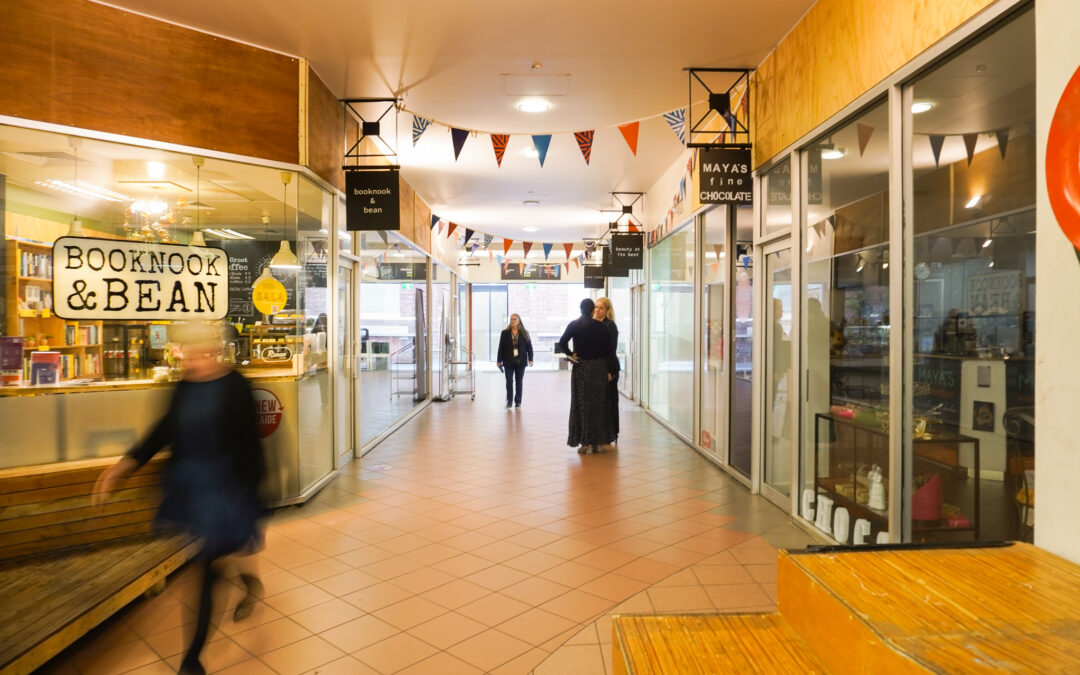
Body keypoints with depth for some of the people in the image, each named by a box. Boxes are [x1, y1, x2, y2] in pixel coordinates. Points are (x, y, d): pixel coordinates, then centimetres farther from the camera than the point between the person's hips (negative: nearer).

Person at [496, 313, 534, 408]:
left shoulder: (524, 333, 2)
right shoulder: (505, 333, 2)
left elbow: (529, 346, 3)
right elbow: (501, 347, 1)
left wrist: (530, 359, -4)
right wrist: (499, 360, -1)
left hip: (520, 361, 0)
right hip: (509, 362, 0)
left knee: (519, 382, 7)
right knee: (509, 382, 0)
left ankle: (518, 401, 14)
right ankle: (509, 401, 8)